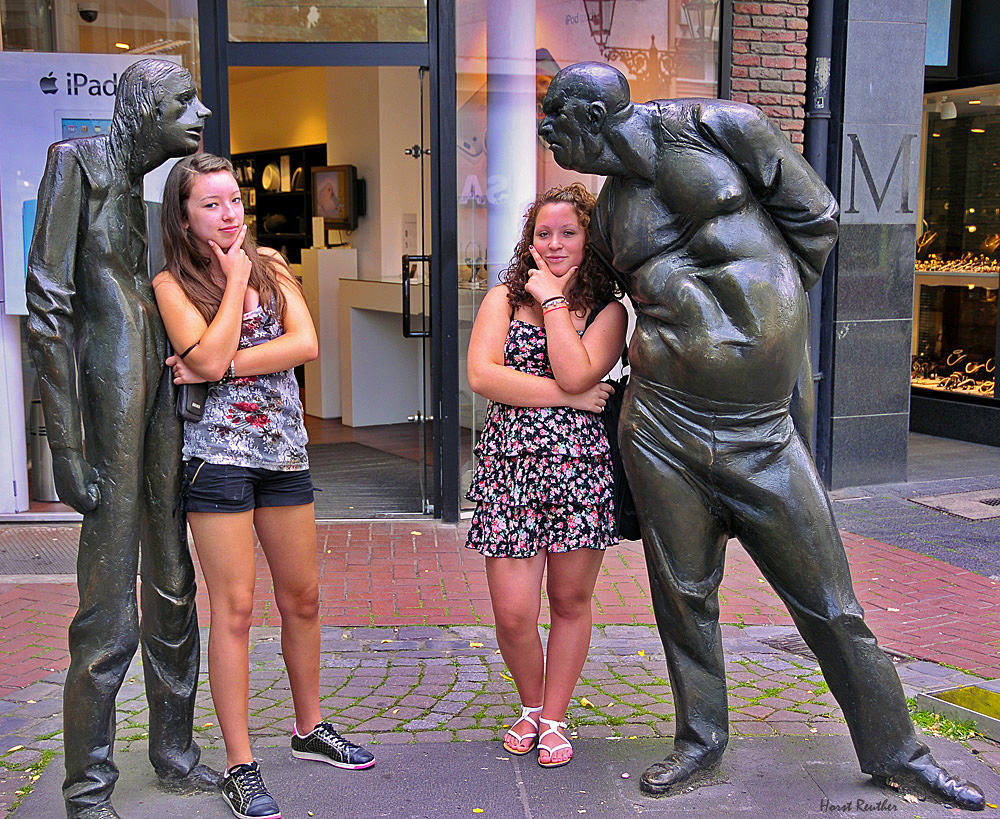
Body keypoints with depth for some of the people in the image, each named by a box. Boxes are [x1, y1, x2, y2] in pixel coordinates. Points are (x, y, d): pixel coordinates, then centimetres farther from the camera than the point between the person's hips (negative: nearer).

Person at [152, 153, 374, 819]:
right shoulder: (172, 283, -3)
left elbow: (306, 344, -5)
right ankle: (240, 765, 7)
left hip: (285, 450, 5)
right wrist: (235, 280, -9)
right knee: (234, 608, -3)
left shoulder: (271, 264, 9)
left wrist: (222, 366, -13)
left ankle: (310, 729, 30)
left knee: (302, 596, 12)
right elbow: (209, 358, -19)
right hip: (218, 455, -4)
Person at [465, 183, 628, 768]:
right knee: (513, 614, -2)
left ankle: (554, 719, 28)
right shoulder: (503, 298, 9)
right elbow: (482, 374, -7)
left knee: (571, 601, 9)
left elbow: (575, 373, -14)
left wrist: (553, 300, -6)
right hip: (510, 463, 1)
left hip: (580, 466, 0)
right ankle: (531, 705, 27)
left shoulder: (608, 311, 5)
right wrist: (571, 397, -10)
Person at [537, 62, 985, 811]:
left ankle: (896, 753, 20)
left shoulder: (720, 127, 0)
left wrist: (765, 314, 1)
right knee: (684, 595, 10)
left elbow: (815, 216, 2)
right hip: (663, 430, 4)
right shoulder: (612, 210, 13)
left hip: (762, 429, -3)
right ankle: (702, 740, 30)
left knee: (831, 606, 4)